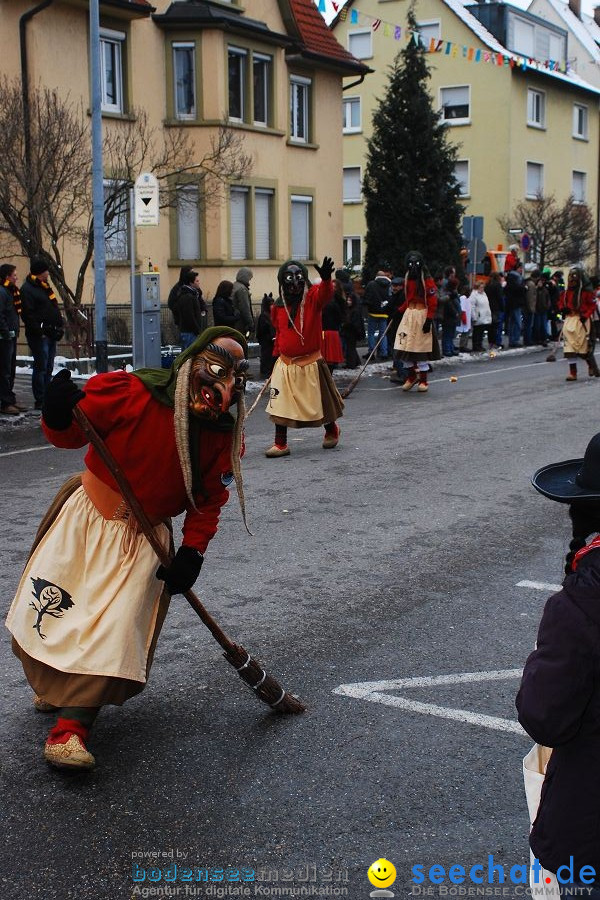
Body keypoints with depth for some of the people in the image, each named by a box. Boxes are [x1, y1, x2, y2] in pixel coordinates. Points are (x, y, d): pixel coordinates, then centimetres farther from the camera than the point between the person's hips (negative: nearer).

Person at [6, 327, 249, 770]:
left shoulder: (224, 435, -10)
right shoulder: (133, 392, -21)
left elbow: (209, 500, 0)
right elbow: (69, 435, -13)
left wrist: (192, 552, -11)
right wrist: (60, 415, -35)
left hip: (144, 536, 1)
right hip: (85, 515, 0)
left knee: (114, 625, -13)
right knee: (43, 612, 6)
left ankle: (72, 725, -6)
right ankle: (57, 683, 37)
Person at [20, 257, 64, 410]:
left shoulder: (44, 287, 20)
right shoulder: (27, 289, -9)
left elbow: (54, 309, 24)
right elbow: (28, 315, -17)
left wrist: (60, 326, 11)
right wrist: (40, 331, -20)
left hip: (51, 334, 9)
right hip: (39, 336, -9)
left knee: (48, 368, 12)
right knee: (41, 367, -7)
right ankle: (40, 401, -3)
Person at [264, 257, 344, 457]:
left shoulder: (313, 297, -10)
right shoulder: (278, 306, 1)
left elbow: (326, 293, -33)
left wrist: (326, 278, -53)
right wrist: (278, 352, 21)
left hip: (311, 362, -2)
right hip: (285, 363, 3)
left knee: (321, 402, 12)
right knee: (280, 405, -3)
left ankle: (331, 431, 38)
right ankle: (280, 444, 7)